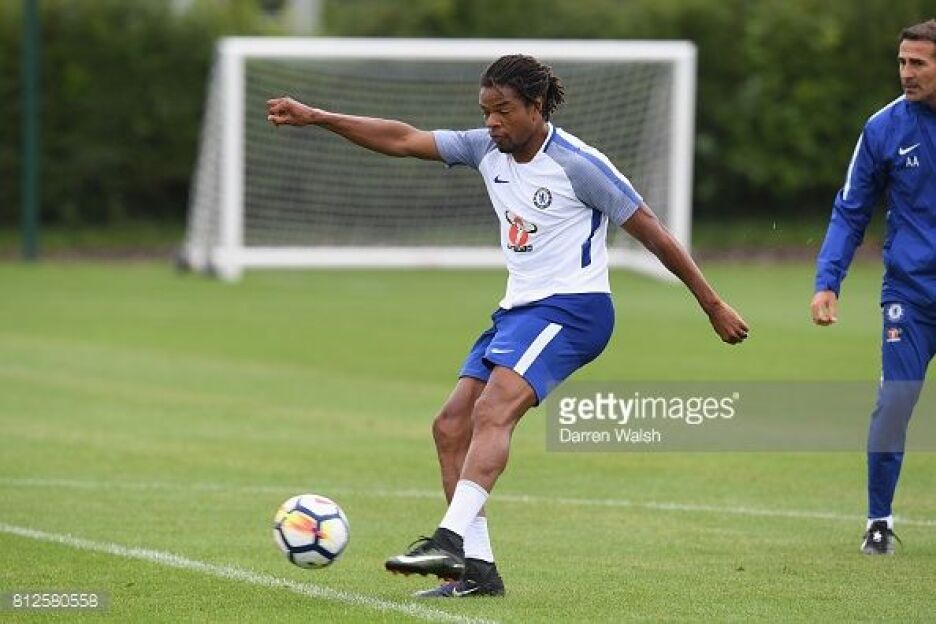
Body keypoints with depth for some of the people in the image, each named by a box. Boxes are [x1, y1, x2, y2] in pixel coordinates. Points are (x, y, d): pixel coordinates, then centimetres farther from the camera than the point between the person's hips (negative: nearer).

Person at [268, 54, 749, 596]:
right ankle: (476, 569, -2)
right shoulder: (487, 150, 8)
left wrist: (713, 305, -5)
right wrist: (314, 117, 1)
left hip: (572, 307, -8)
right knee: (451, 426, -2)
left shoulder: (576, 164, -11)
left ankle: (452, 540, -37)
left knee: (492, 412, -27)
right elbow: (403, 140, 8)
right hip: (519, 308, 8)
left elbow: (650, 230, -7)